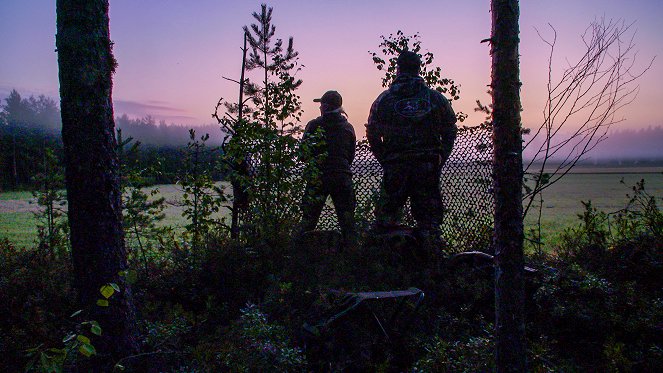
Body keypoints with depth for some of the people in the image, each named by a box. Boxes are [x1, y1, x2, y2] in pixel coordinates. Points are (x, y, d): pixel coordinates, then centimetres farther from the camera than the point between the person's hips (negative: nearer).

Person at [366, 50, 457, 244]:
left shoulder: (383, 99, 6)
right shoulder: (437, 98, 7)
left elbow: (372, 134, 5)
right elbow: (450, 132, 7)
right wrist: (440, 159, 12)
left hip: (394, 167, 0)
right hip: (428, 168, 0)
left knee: (385, 219, 10)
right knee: (430, 217, 7)